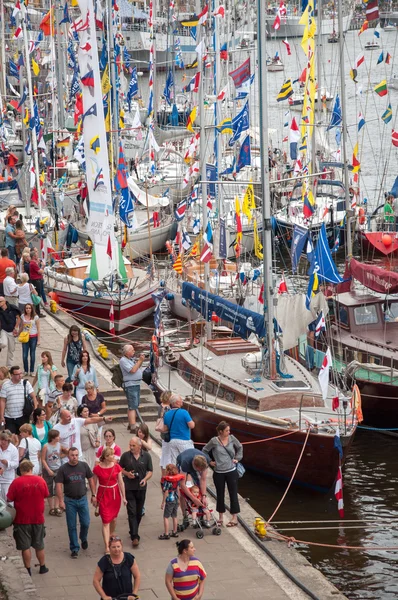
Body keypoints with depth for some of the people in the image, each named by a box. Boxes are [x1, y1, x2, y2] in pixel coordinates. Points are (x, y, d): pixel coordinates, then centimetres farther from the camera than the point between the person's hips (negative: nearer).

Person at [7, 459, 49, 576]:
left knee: (25, 546, 6)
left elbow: (9, 499, -10)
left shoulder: (16, 482, -16)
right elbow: (46, 495, 7)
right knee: (39, 545, 18)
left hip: (22, 519, -3)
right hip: (38, 518, 3)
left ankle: (28, 570, 11)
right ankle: (42, 567, 28)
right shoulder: (41, 481, -6)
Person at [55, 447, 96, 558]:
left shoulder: (84, 466, -1)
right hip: (69, 500, -2)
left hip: (82, 499, 2)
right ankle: (74, 549, 15)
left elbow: (91, 479, 9)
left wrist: (93, 494, 7)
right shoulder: (63, 469, -9)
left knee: (85, 523, 5)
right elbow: (58, 485, -9)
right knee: (72, 526, 4)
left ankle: (83, 539, 36)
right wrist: (61, 501, -14)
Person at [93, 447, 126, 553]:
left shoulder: (116, 467, -4)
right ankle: (107, 546, -5)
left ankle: (111, 536, 43)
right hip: (103, 495, -3)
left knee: (114, 518, 16)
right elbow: (94, 484, -2)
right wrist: (94, 498, 1)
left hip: (115, 494, 3)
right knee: (105, 521, -5)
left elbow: (121, 482, 2)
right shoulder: (97, 468, -12)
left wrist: (124, 497, 3)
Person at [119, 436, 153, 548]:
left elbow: (150, 471, 4)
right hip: (129, 488, -2)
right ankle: (135, 537, -14)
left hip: (141, 488, 2)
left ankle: (133, 532, 31)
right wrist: (126, 473, -12)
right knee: (132, 512, -9)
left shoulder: (146, 456, 1)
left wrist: (145, 479, -16)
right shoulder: (125, 456, -2)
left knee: (139, 512, 12)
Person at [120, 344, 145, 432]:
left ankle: (130, 425, 26)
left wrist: (141, 361, 4)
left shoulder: (132, 359, 14)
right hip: (130, 385, -10)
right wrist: (140, 361, -14)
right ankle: (133, 427, -16)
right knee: (133, 407, -13)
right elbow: (133, 370, -21)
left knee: (133, 406, 17)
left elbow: (138, 368, 19)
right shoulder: (123, 360, -13)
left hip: (137, 384, 10)